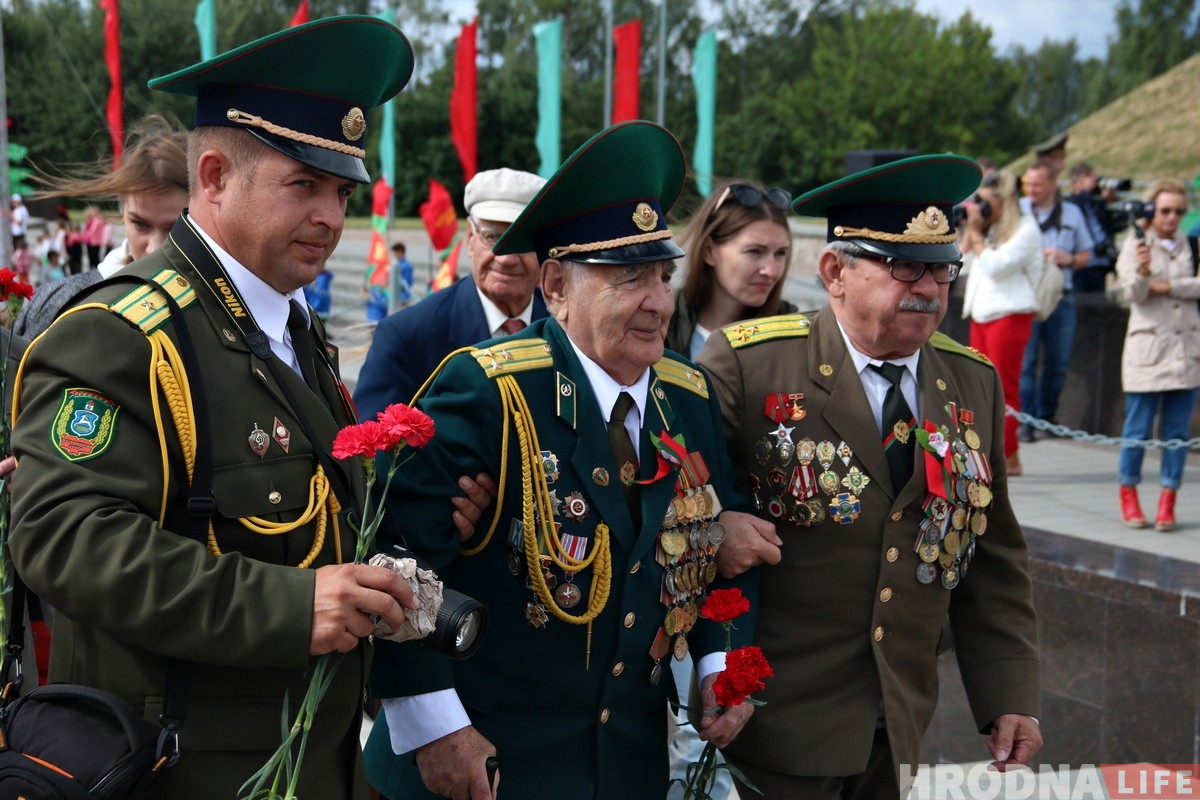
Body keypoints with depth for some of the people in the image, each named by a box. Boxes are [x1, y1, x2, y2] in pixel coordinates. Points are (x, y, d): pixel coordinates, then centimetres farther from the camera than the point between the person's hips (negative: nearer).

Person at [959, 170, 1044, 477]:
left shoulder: (1025, 229, -8)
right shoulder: (988, 227, 15)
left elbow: (994, 266, -18)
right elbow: (962, 264, 11)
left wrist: (976, 233, -10)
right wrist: (971, 229, 4)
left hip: (1009, 315, -8)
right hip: (980, 315, 8)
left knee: (1004, 388, -6)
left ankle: (1008, 457, -2)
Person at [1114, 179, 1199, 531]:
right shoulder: (1136, 244, 0)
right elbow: (1134, 294, -12)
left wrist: (1167, 286, -11)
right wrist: (1142, 271, -31)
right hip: (1147, 349, -3)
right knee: (1139, 429, 0)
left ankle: (1167, 500, 12)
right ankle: (1128, 493, 15)